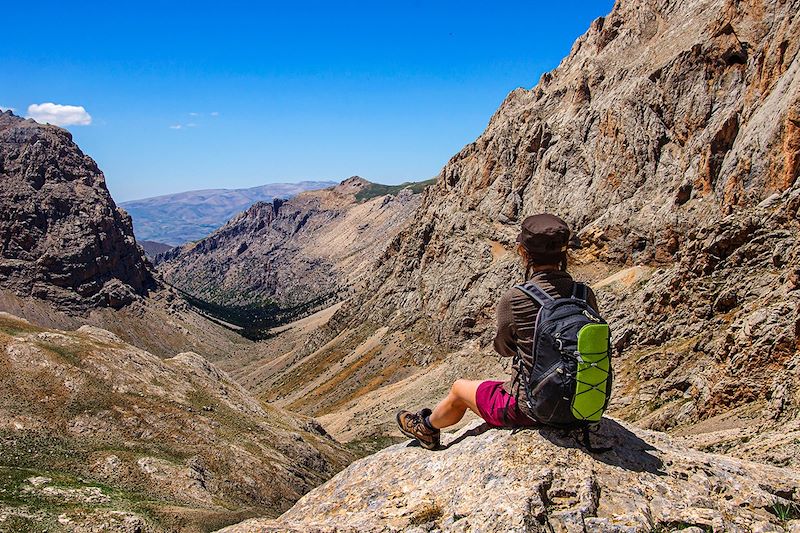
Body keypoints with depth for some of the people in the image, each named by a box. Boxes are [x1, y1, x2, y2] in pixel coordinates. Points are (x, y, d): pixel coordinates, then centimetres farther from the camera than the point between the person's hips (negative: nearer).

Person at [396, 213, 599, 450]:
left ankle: (426, 427, 53)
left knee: (459, 388, 22)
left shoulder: (514, 300, -23)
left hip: (530, 408, -5)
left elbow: (504, 348, -4)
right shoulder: (586, 294, -10)